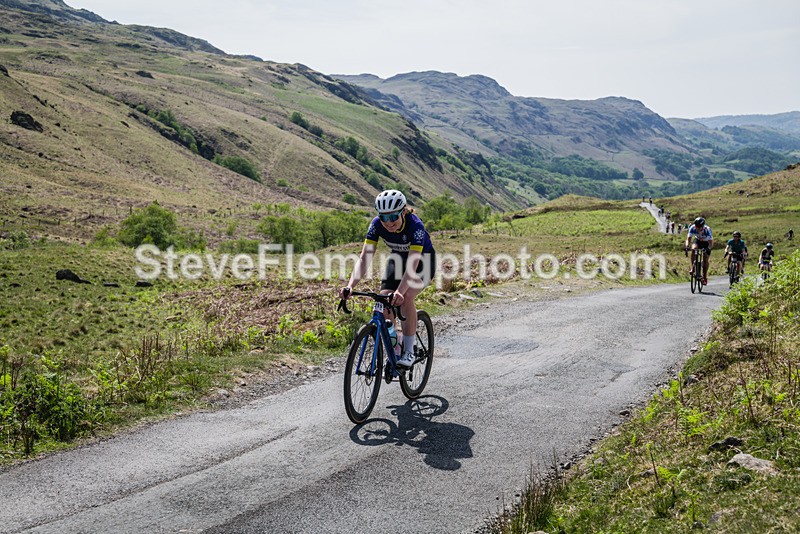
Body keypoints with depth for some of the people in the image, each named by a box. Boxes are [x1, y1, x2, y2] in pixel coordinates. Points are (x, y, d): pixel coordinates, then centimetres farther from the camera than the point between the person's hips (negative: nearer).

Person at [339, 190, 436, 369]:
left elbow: (413, 264, -44)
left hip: (422, 259, -4)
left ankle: (409, 352, -15)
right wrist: (350, 286, -44)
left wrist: (399, 292, -58)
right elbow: (364, 258, -29)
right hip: (398, 258, 4)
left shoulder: (415, 225, -36)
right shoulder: (377, 224, -25)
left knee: (406, 298, -29)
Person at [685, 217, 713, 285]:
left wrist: (708, 248, -55)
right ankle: (692, 267, -24)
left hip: (706, 243, -2)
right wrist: (687, 246, -44)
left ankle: (705, 277, 5)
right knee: (693, 249, -31)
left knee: (705, 260, -8)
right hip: (697, 240, 2)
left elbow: (711, 242, -36)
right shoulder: (692, 228, -29)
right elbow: (688, 239, -26)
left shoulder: (707, 230, -36)